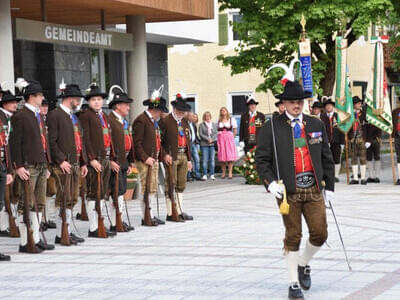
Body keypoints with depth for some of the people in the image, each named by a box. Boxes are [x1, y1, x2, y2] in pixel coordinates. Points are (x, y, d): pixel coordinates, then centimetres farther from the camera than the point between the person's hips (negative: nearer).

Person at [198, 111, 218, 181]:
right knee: (205, 160, -6)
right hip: (204, 144, -3)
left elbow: (216, 133, 9)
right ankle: (204, 175, -3)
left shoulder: (214, 124, 15)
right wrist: (207, 139, -10)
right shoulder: (201, 125, 5)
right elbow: (200, 134, -2)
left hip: (212, 144, 3)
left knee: (212, 160, 1)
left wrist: (212, 140, -8)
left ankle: (212, 174, 5)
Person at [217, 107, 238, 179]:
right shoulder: (219, 121, 10)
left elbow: (235, 130, 5)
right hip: (221, 139, 2)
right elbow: (217, 130, 14)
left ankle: (230, 173, -8)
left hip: (229, 138, -2)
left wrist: (232, 137, 1)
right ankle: (223, 172, 5)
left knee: (230, 156, -8)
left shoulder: (231, 120, 4)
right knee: (222, 156, 0)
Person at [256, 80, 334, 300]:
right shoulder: (271, 127, 0)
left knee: (320, 233, 0)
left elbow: (326, 157, 15)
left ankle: (303, 265, 28)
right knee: (293, 237, 1)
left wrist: (329, 186, 12)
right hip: (288, 191, -3)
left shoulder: (316, 125, 10)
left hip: (314, 189, 3)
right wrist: (270, 183, -15)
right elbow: (261, 159, -1)